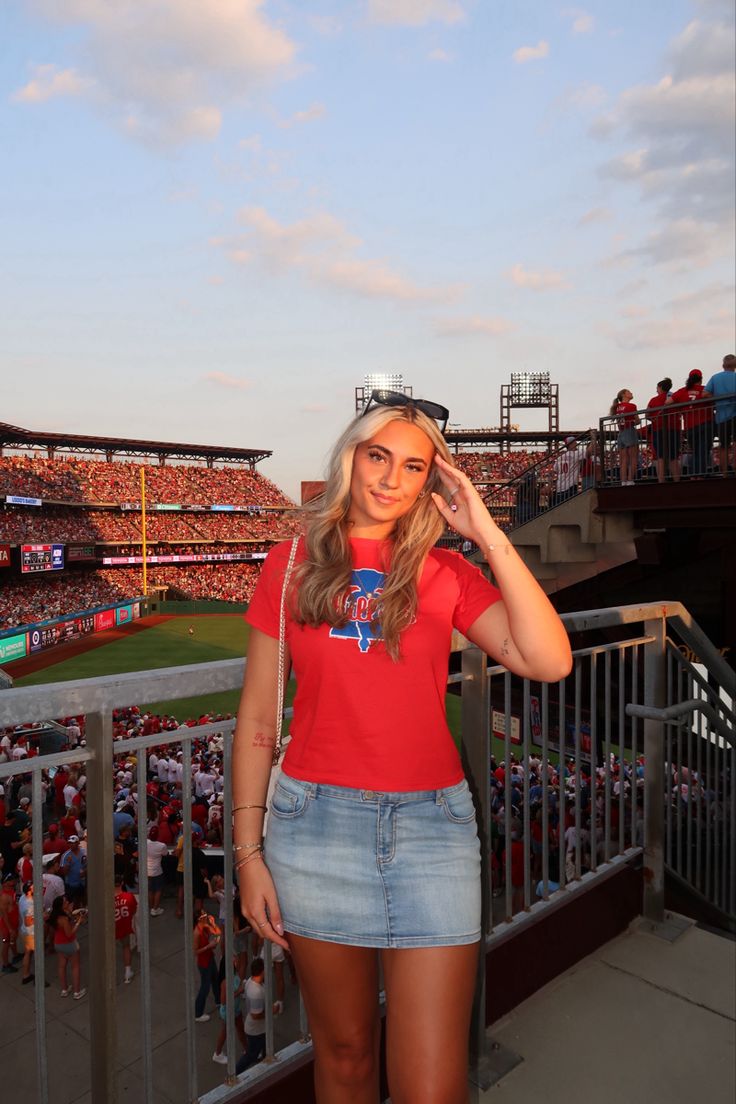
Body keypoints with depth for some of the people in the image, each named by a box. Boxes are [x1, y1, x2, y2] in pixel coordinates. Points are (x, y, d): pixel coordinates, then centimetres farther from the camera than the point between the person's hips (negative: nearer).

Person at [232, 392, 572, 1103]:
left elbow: (549, 661, -11)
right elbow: (257, 716, 3)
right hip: (318, 823, 0)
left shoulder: (445, 573, 3)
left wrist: (488, 534, -10)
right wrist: (248, 852, 1)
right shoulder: (292, 565, 2)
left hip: (432, 823, 0)